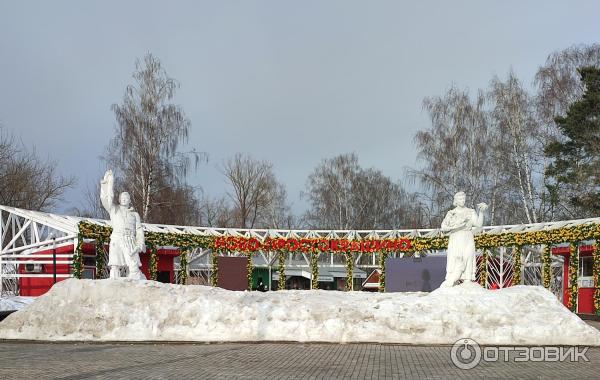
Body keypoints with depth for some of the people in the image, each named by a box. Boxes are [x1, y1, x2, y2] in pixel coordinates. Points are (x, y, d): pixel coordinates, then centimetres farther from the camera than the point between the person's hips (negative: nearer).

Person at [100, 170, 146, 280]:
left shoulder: (135, 214, 23)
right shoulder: (114, 209, 21)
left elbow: (139, 230, 13)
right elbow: (105, 198, 7)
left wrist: (139, 245, -3)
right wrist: (107, 182, -1)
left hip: (130, 242, 0)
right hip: (116, 240, 0)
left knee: (134, 267, -12)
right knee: (114, 267, -13)